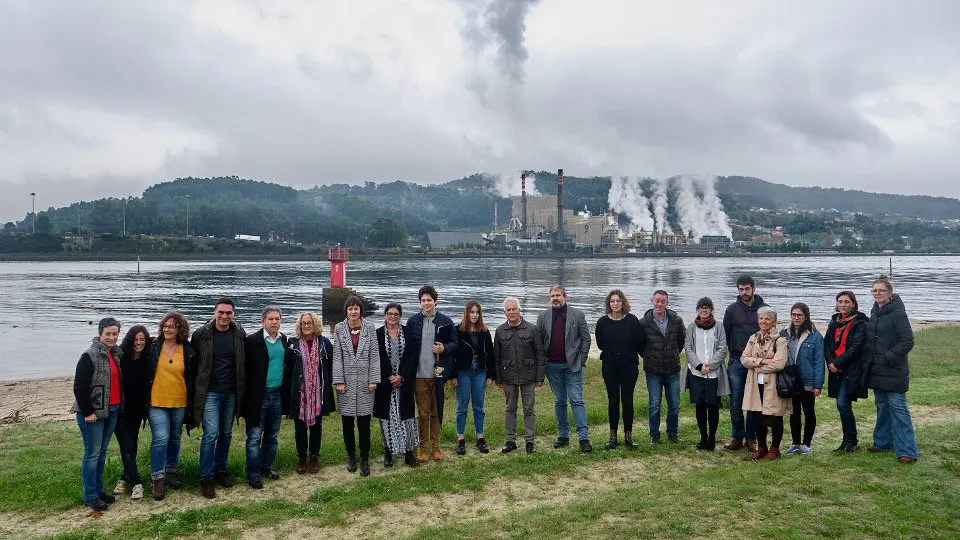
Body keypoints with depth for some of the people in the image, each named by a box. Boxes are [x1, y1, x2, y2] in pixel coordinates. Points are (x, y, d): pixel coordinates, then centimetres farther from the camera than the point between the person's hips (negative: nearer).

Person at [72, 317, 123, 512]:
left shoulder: (116, 354, 9)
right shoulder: (90, 355, -14)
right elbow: (79, 386, -17)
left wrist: (119, 406, 13)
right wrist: (87, 412, -17)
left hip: (112, 410, 8)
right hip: (93, 412, -7)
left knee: (102, 452, 15)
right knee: (92, 454, -2)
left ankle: (98, 490, 25)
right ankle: (90, 496, 7)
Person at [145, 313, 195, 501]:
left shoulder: (188, 351, -1)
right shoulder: (154, 347, -3)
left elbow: (192, 379, 6)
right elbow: (145, 374, 5)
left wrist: (191, 405, 5)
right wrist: (145, 399, 2)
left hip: (179, 403, 2)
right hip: (157, 402, -2)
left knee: (175, 438, 15)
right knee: (160, 439, -10)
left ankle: (170, 471, 32)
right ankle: (157, 478, 3)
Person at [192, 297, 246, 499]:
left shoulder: (239, 333, 0)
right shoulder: (201, 334, -7)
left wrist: (241, 389, 7)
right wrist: (196, 387, 2)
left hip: (231, 392, 3)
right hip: (210, 392, -3)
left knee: (226, 433, 13)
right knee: (211, 434, -9)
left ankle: (220, 469, 30)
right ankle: (205, 478, 3)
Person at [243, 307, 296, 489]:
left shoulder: (285, 341, 7)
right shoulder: (252, 341, -10)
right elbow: (245, 368, -11)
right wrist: (247, 393, -13)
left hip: (278, 395, 6)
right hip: (258, 397, -5)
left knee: (272, 436, 16)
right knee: (255, 437, -1)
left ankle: (266, 467, 30)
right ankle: (253, 473, 10)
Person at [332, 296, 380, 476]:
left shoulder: (370, 328, 2)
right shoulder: (339, 328, 3)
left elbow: (374, 355, 1)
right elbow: (337, 356, 1)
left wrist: (373, 380, -4)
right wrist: (339, 381, -5)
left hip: (364, 382, -1)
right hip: (346, 381, 1)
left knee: (364, 422, 1)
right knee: (347, 422, 8)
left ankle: (365, 460, 12)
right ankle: (351, 456, 26)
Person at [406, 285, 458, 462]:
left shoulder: (445, 322, 3)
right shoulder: (412, 322, 5)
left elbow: (454, 344, 7)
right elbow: (407, 347, 6)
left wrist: (444, 349, -15)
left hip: (438, 374, 0)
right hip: (419, 375, 0)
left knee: (436, 412, 8)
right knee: (423, 413, 6)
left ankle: (436, 447, 20)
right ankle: (422, 447, 18)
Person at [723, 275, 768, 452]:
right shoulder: (732, 309, 4)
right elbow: (725, 333, 12)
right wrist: (733, 352, 8)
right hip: (736, 363, 1)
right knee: (736, 402, 3)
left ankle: (751, 438, 14)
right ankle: (737, 437, 14)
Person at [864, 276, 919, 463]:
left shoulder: (898, 313, -12)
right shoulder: (875, 313, 12)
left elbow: (907, 341, -16)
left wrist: (888, 357, -18)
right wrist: (867, 360, 10)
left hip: (894, 371, -8)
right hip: (876, 370, 8)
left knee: (898, 408, -7)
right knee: (882, 407, 15)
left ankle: (907, 451, -3)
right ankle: (883, 443, 26)